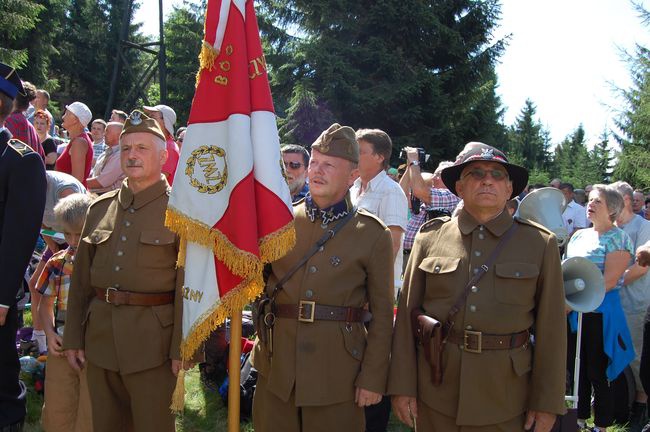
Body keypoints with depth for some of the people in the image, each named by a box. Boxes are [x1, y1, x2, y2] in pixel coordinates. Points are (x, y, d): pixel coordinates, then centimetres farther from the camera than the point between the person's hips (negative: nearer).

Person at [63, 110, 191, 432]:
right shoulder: (100, 208, 11)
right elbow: (81, 277, 12)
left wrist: (181, 348, -14)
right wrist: (73, 337, 9)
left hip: (152, 340, -5)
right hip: (99, 333, 5)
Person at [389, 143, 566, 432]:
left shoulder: (540, 244, 1)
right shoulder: (430, 237, 3)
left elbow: (550, 329, 0)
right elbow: (406, 314, 3)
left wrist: (547, 402, -1)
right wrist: (402, 386, 0)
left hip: (505, 400, 0)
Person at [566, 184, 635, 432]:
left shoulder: (618, 238, -9)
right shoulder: (579, 236, 12)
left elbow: (609, 281, -17)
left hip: (600, 313, -6)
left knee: (598, 372, 2)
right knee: (579, 367, 14)